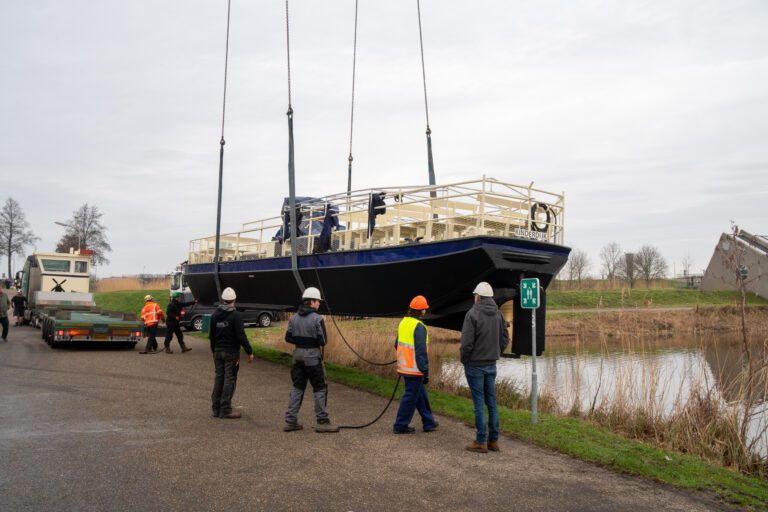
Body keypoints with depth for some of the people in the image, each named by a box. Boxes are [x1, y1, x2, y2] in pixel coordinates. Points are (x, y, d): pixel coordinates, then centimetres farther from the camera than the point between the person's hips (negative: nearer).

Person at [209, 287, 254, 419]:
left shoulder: (215, 315, 6)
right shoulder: (235, 315, -14)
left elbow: (211, 335, 14)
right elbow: (241, 336, -18)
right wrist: (249, 352, -12)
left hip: (218, 352, 6)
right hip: (231, 353, -6)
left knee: (219, 378, 13)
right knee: (230, 379, -1)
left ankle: (216, 408, 18)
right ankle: (225, 410, 1)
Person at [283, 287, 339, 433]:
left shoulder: (294, 318, 4)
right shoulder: (317, 319, -14)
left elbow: (288, 337, 7)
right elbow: (323, 341, -15)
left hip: (298, 356, 6)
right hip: (313, 357, -6)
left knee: (297, 387, 14)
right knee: (320, 388, 4)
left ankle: (290, 421, 16)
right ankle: (323, 422, 7)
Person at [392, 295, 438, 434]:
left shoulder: (403, 322, 8)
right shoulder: (419, 327, -18)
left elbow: (397, 344, 16)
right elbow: (421, 352, -20)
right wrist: (425, 372, -15)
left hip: (404, 367, 9)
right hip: (414, 370, -9)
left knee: (421, 395, 18)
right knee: (410, 397, 2)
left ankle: (429, 423, 26)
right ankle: (400, 425, 10)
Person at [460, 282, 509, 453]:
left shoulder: (473, 314, -15)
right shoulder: (498, 314, 3)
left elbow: (466, 342, -17)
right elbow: (505, 339, 7)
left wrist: (464, 360, -2)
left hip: (475, 365, -6)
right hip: (492, 365, 6)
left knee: (479, 403, -1)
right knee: (491, 402, 12)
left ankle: (481, 442, 5)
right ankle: (493, 440, 17)